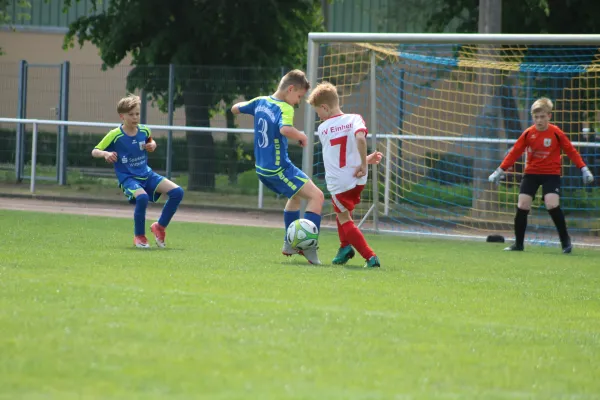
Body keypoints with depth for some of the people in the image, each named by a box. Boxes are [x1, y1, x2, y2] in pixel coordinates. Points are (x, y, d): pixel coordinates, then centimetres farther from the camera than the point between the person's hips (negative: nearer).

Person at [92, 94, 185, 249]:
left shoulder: (144, 131, 2)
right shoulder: (115, 136, -12)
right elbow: (94, 151, -7)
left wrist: (152, 145, 0)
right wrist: (105, 154, -28)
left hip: (147, 174, 5)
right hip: (127, 177, -5)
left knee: (177, 192, -12)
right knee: (142, 197, -37)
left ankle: (160, 227, 9)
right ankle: (139, 236, -13)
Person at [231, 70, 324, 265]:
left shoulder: (260, 102, 8)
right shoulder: (284, 108, -17)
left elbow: (235, 108, 23)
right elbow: (285, 129, -38)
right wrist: (301, 136, -20)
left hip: (262, 168, 9)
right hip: (279, 168, -9)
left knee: (296, 195, 31)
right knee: (317, 196, -11)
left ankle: (289, 243, 34)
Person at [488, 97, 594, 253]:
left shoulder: (556, 133, -9)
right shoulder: (528, 133, -3)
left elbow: (571, 151, -2)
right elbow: (514, 153, 2)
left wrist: (584, 169, -6)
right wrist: (499, 171, 1)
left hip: (551, 174, -3)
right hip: (531, 173, 3)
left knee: (552, 205, -20)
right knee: (522, 206, -4)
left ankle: (565, 241, -4)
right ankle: (518, 244, 9)